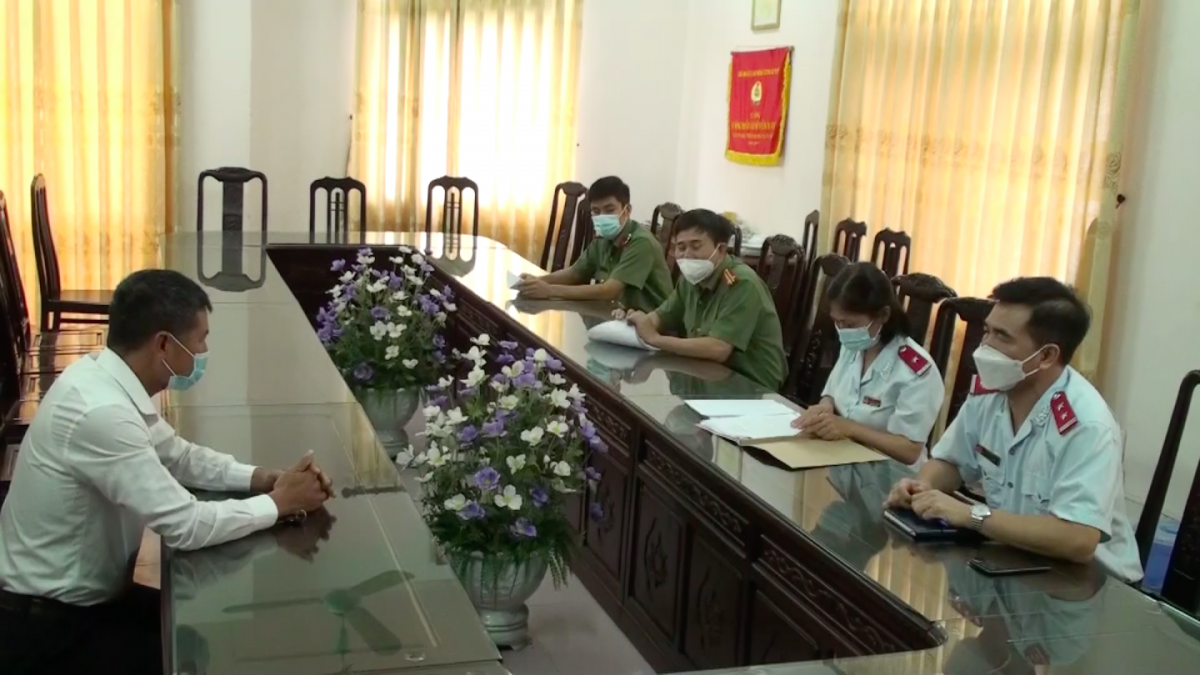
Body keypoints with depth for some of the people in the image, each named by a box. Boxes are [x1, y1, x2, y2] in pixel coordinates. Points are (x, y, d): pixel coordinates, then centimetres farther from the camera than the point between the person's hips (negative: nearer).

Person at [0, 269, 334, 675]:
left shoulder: (106, 378, -3)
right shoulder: (102, 412, -31)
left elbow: (178, 456, 10)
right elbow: (186, 526, -29)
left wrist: (261, 478, -5)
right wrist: (278, 503, -15)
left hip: (83, 593, 9)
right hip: (44, 626, -9)